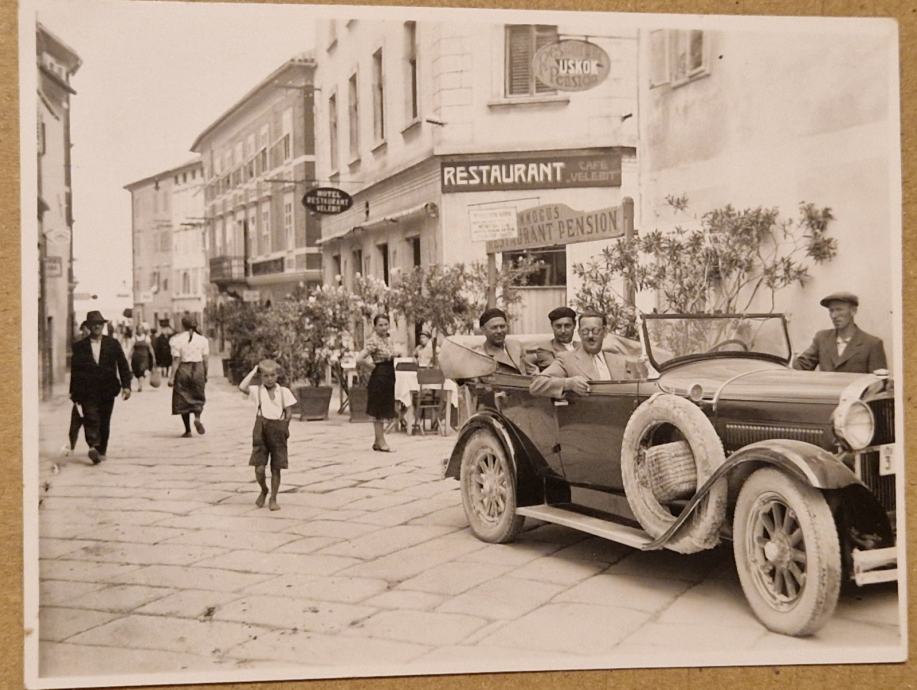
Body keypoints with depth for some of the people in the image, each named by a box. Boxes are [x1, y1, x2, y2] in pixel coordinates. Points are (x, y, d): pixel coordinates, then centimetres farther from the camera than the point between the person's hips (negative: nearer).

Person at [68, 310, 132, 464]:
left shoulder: (113, 344, 6)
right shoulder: (79, 346, 4)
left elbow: (123, 365, 5)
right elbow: (74, 370, 8)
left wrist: (126, 385, -5)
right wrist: (73, 392, 7)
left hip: (107, 390, 1)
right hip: (87, 391, -1)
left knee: (104, 422, 7)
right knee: (91, 418, -18)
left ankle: (101, 451, 17)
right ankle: (93, 447, -27)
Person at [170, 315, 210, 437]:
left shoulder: (177, 340, -6)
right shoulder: (202, 339, 2)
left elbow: (176, 360, -9)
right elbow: (205, 360, 2)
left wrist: (172, 377, -7)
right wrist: (205, 376, 12)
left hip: (183, 370, -2)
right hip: (198, 369, 2)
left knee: (183, 400, 8)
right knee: (198, 397, 16)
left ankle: (188, 431, 9)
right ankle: (197, 417, -13)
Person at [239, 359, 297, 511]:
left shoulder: (284, 392, 3)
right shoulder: (257, 391, 1)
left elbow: (289, 413, 4)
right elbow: (242, 387, -17)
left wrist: (282, 427, -6)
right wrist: (253, 371, -9)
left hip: (278, 432, 1)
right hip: (261, 432, -1)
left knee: (276, 468, 5)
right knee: (259, 468, -6)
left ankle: (273, 499, 18)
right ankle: (263, 490, 23)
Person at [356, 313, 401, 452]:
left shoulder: (389, 339, 8)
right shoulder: (374, 341, -16)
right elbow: (359, 359, -23)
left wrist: (395, 354, 2)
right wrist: (373, 365, -10)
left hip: (388, 377, 8)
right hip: (379, 377, -8)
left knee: (384, 411, 13)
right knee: (379, 412, 0)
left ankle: (378, 441, 21)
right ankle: (381, 441, 6)